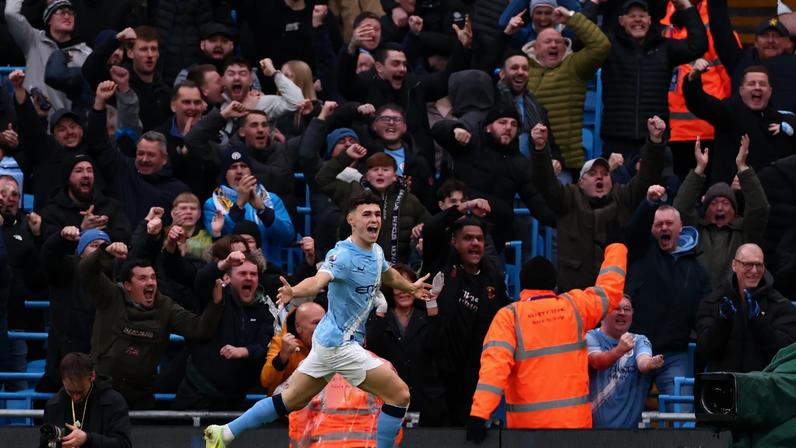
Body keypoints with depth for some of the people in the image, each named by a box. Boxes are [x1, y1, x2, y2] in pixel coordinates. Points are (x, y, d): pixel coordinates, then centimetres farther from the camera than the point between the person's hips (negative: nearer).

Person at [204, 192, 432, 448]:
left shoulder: (376, 252, 7)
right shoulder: (343, 255, -21)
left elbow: (388, 275, 31)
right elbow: (318, 281, -39)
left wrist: (411, 287, 49)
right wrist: (293, 292, -60)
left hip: (329, 340, 9)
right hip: (340, 343, -9)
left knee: (290, 400, 16)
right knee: (399, 395, -9)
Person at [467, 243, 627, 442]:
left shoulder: (509, 316, -6)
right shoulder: (573, 307, 3)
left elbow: (495, 365, -18)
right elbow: (610, 289, 20)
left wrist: (479, 414, -25)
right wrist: (616, 249, 38)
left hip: (527, 425, -2)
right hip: (575, 420, 2)